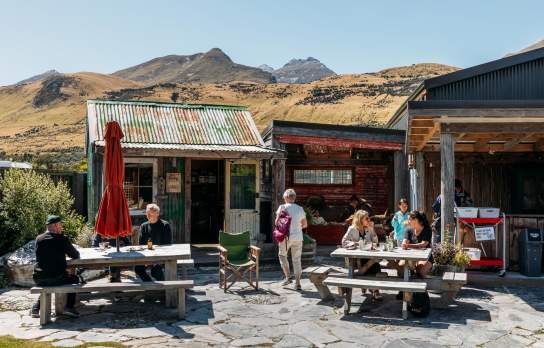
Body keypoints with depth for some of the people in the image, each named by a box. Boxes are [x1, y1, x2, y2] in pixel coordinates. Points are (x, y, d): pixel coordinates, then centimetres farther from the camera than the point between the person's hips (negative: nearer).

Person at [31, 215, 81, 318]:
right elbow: (75, 255, 2)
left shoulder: (39, 239, 6)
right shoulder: (62, 239, -7)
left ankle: (36, 307, 25)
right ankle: (69, 306, 11)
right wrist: (66, 252, 24)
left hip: (39, 279, 5)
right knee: (74, 279, 25)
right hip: (57, 278, -4)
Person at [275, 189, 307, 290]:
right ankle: (297, 283, 8)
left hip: (286, 236, -3)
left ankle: (288, 277, 11)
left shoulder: (282, 207, -5)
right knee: (297, 260, 9)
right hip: (298, 237, 3)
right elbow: (305, 224, 12)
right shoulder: (300, 209, 5)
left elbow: (276, 222, -11)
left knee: (282, 255, 19)